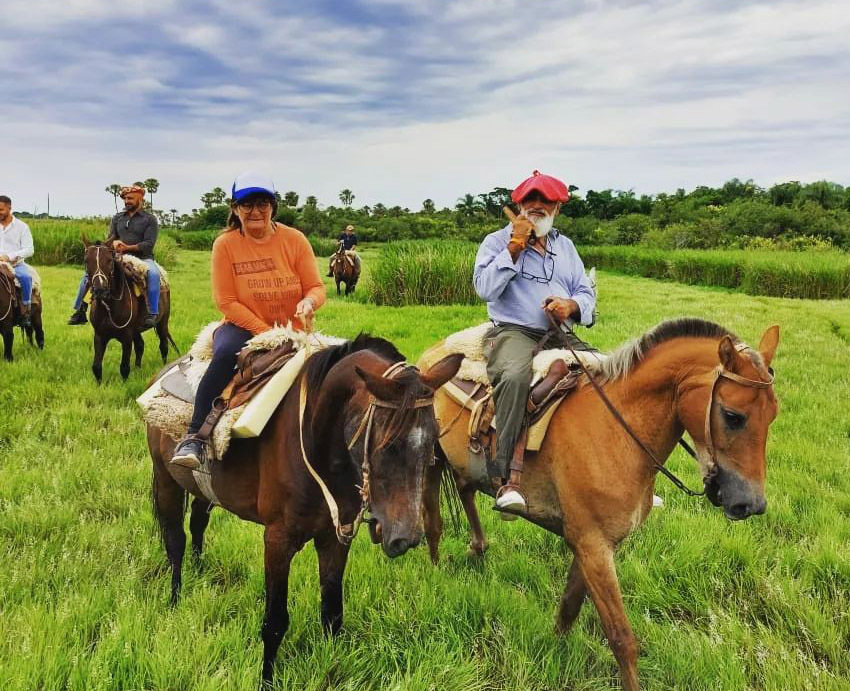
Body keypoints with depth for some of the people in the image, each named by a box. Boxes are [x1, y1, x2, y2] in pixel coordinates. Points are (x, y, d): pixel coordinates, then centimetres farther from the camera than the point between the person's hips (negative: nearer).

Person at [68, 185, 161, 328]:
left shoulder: (150, 219, 2)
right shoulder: (117, 218, 16)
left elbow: (149, 244, -9)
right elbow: (110, 239, 12)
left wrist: (128, 247, -22)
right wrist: (114, 243, -14)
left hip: (142, 258, -5)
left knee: (153, 273, -38)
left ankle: (152, 313, -37)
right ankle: (79, 311, 1)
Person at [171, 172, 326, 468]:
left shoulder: (294, 240, -1)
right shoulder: (225, 244, -5)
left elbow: (316, 287, 0)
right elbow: (226, 302, -9)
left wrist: (309, 302, -25)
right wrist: (265, 332, -18)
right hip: (243, 327, -2)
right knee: (227, 353, -35)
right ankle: (194, 436, -27)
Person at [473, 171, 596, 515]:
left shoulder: (565, 246, 22)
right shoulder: (497, 241, 8)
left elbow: (587, 294, 18)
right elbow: (485, 289, -9)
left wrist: (572, 306, -6)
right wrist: (514, 248, -10)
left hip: (561, 336, 6)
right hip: (513, 332, -5)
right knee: (515, 376, -39)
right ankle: (508, 479, -40)